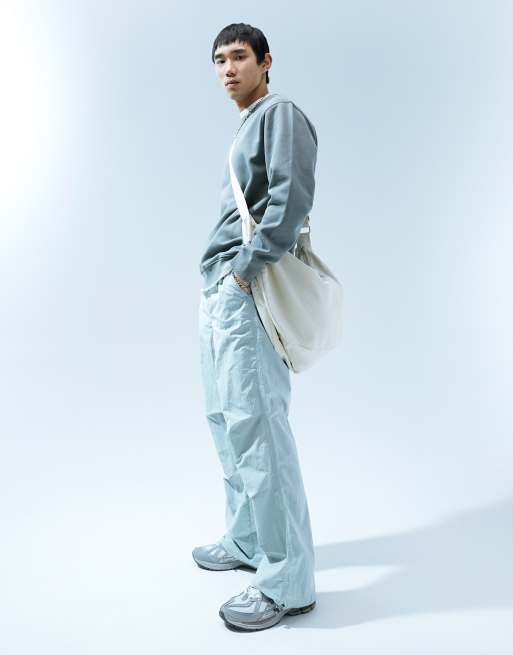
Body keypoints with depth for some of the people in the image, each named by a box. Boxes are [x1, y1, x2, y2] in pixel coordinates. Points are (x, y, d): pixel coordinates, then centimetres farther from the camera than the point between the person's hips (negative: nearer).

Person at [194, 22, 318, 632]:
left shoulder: (280, 112, -2)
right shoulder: (245, 127, 25)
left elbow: (292, 197, -17)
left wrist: (247, 268, -18)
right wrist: (217, 284, 15)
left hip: (246, 295, -10)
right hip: (217, 291, 10)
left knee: (256, 428, -11)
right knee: (226, 422, 14)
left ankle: (285, 583, -1)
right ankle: (247, 541, 29)